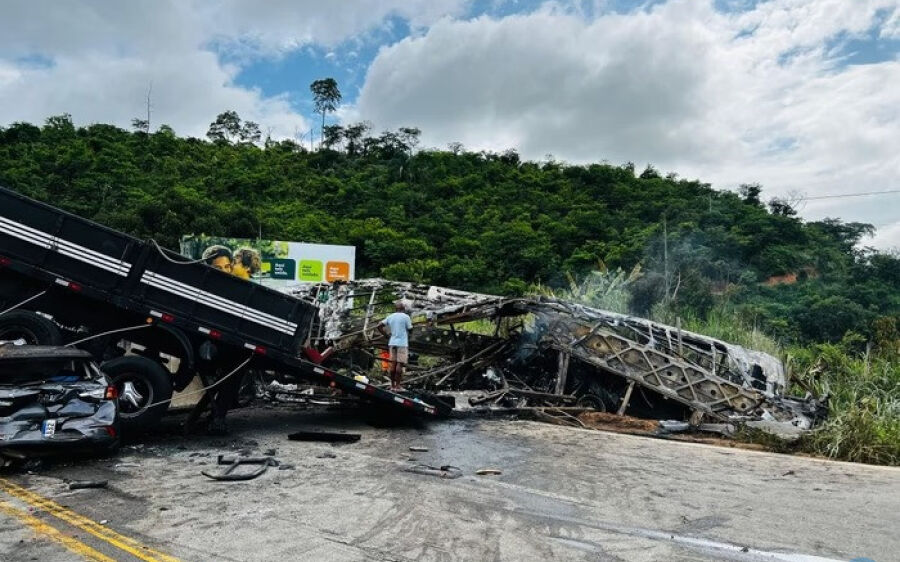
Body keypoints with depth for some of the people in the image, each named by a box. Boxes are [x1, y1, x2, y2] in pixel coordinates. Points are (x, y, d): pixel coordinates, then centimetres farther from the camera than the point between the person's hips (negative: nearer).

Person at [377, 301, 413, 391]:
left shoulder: (390, 317, 10)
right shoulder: (406, 317, -6)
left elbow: (379, 326, 6)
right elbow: (410, 329, -4)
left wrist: (386, 334, 12)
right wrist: (410, 323, 15)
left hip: (392, 343, 6)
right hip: (402, 343, -6)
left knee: (393, 363, 9)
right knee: (400, 364, -3)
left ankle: (392, 385, 13)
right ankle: (397, 385, -2)